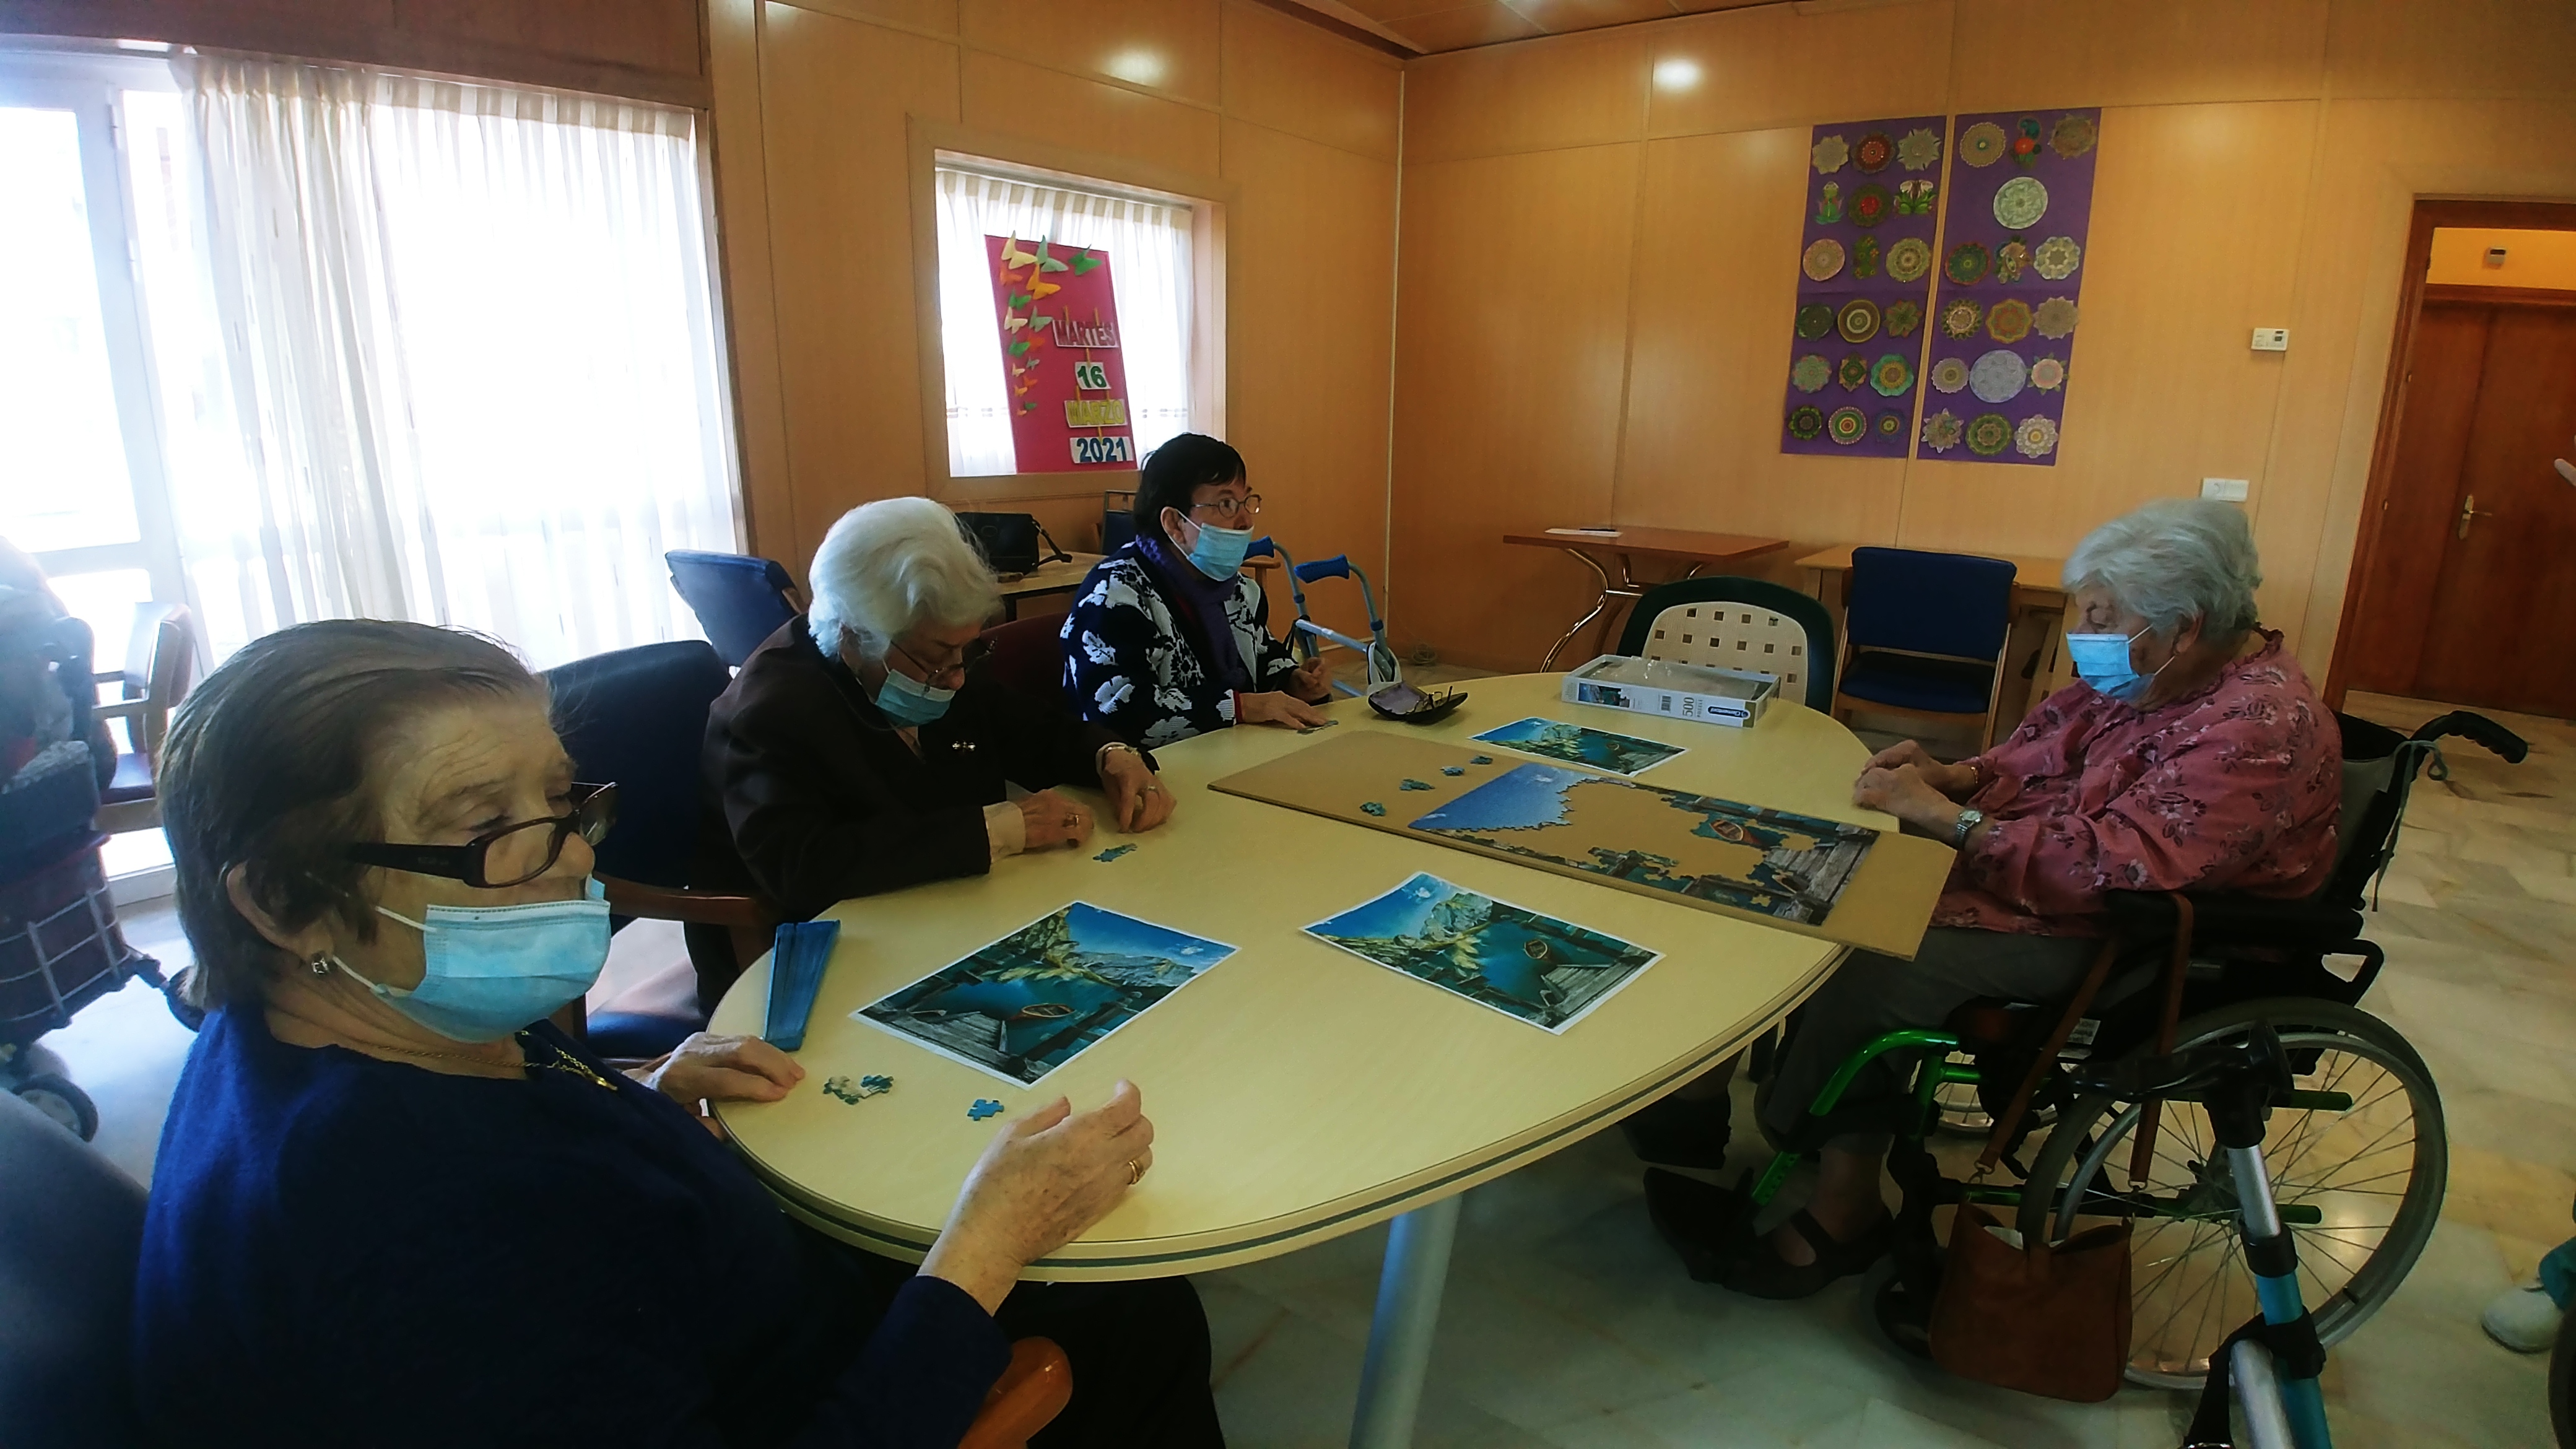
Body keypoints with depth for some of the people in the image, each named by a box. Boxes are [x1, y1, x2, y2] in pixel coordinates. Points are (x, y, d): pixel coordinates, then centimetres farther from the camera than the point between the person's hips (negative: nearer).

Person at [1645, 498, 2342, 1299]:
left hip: (2122, 949, -10)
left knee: (1871, 967, -23)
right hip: (2041, 872, 10)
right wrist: (1956, 775, -3)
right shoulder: (2141, 678, 4)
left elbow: (2115, 865, -32)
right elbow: (2040, 749, 18)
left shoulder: (2259, 728, -24)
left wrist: (1947, 818, -27)